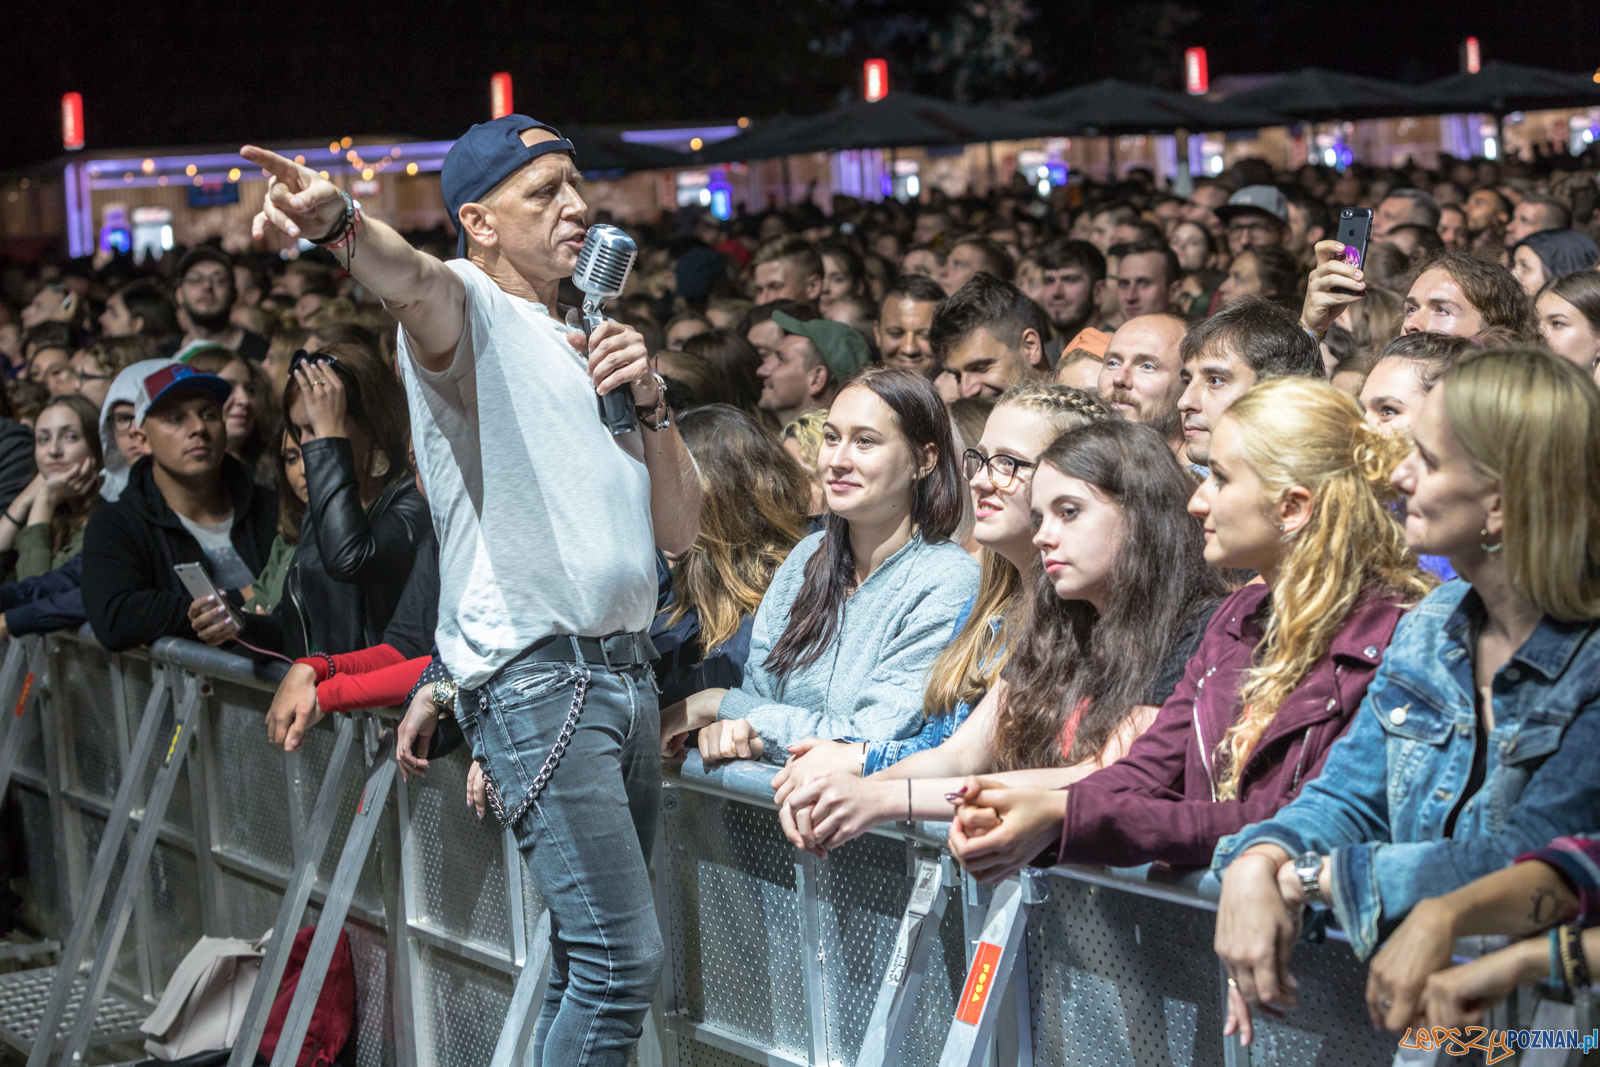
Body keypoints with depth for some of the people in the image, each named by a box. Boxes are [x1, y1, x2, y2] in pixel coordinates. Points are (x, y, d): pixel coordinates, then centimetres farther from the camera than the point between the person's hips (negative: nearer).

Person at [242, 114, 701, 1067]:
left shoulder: (588, 346, 20)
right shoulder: (469, 310, -3)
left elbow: (678, 531, 17)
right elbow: (413, 278, -31)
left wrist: (649, 402, 1)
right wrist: (340, 220, -53)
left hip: (627, 669, 8)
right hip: (535, 677, -8)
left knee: (595, 958, 13)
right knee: (624, 959, -14)